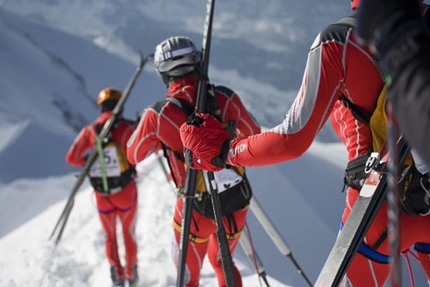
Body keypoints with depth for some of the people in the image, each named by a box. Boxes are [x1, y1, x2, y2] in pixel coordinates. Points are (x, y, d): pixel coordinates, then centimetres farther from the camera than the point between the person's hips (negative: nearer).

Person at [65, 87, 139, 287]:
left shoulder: (90, 130, -7)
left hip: (102, 194, 1)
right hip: (126, 190, -1)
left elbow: (71, 158, -11)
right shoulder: (129, 128, -14)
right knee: (129, 233, 20)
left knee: (109, 236, 19)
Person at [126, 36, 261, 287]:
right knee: (221, 261, 29)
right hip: (237, 202, 3)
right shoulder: (226, 98, -12)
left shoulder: (157, 115, -17)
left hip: (196, 209, -3)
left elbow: (134, 155, 1)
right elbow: (254, 135, 6)